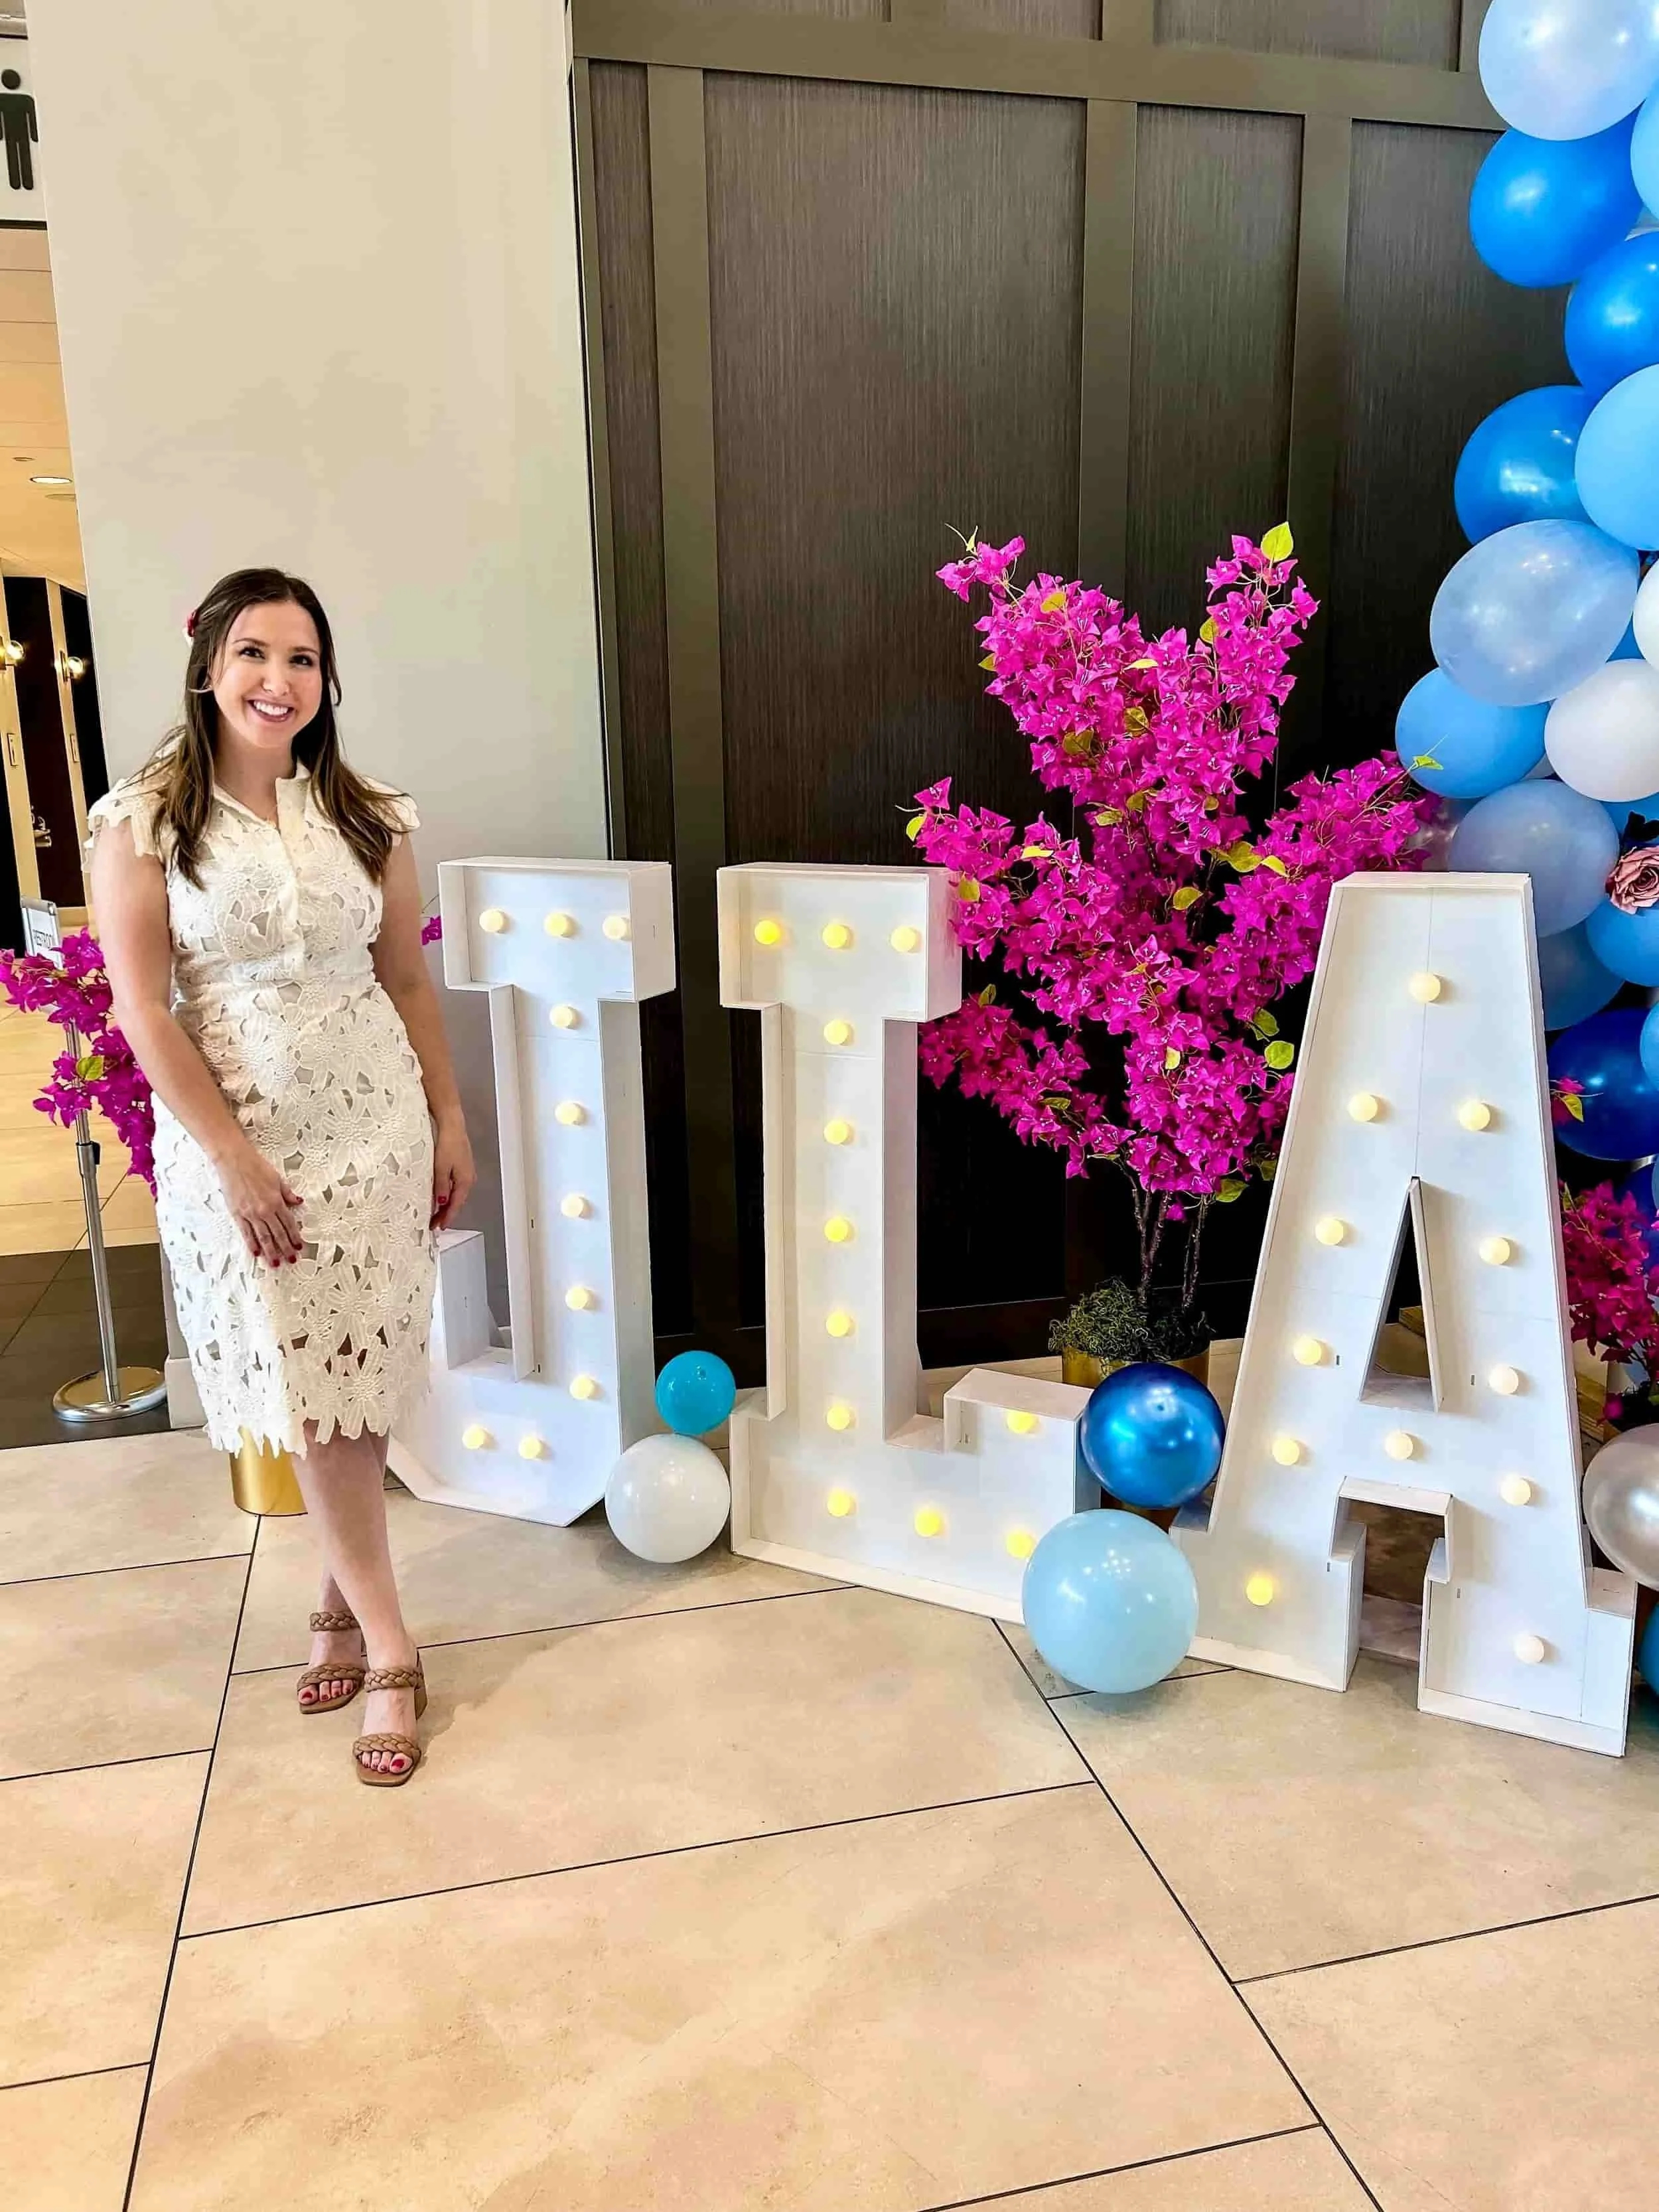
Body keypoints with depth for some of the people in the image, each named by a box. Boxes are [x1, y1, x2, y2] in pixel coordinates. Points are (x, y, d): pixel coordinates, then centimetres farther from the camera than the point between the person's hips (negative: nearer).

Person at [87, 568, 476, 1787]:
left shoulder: (366, 815, 3)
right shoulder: (145, 821, -6)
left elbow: (408, 981, 7)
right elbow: (142, 1007, -9)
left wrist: (450, 1121, 7)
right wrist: (234, 1158, -13)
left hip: (377, 1128, 3)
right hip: (236, 1141, -2)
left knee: (357, 1390, 9)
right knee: (314, 1398, 3)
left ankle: (344, 1604, 30)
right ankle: (389, 1646, 17)